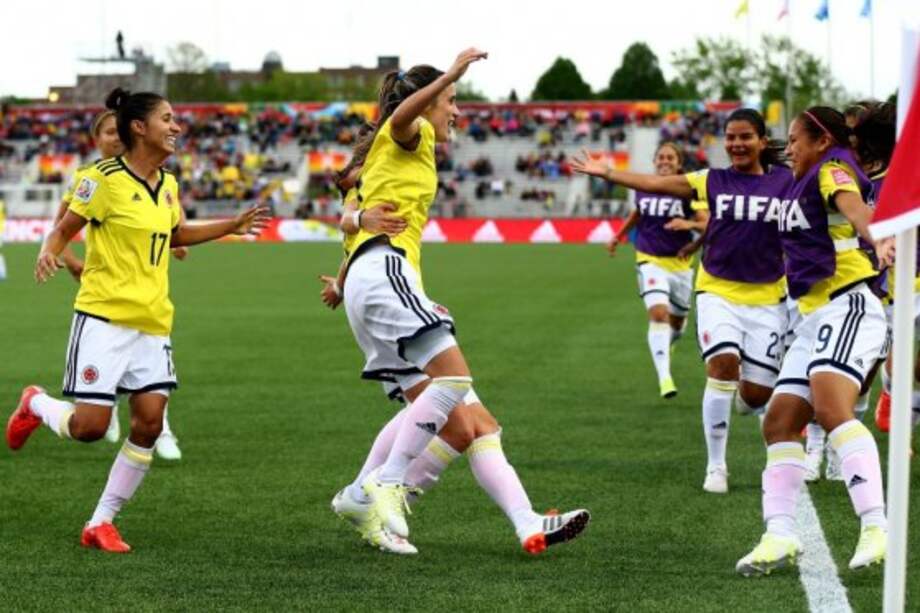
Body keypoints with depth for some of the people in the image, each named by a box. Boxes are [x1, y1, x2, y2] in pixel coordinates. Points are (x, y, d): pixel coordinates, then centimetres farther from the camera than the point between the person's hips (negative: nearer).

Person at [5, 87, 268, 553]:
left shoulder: (168, 185, 11)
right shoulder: (105, 179, -10)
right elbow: (64, 228, -5)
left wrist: (232, 226, 26)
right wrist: (48, 252, -26)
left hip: (152, 322, 6)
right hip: (104, 318, -6)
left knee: (149, 423, -5)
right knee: (90, 426, -10)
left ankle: (101, 523, 7)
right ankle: (36, 405, 26)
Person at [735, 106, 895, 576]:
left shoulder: (833, 169, -4)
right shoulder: (804, 185, 23)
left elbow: (855, 208, -28)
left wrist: (879, 239, -51)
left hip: (848, 306, -11)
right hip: (814, 317, 11)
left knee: (830, 407, -29)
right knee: (779, 423, 6)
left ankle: (876, 529, -37)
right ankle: (779, 536, 8)